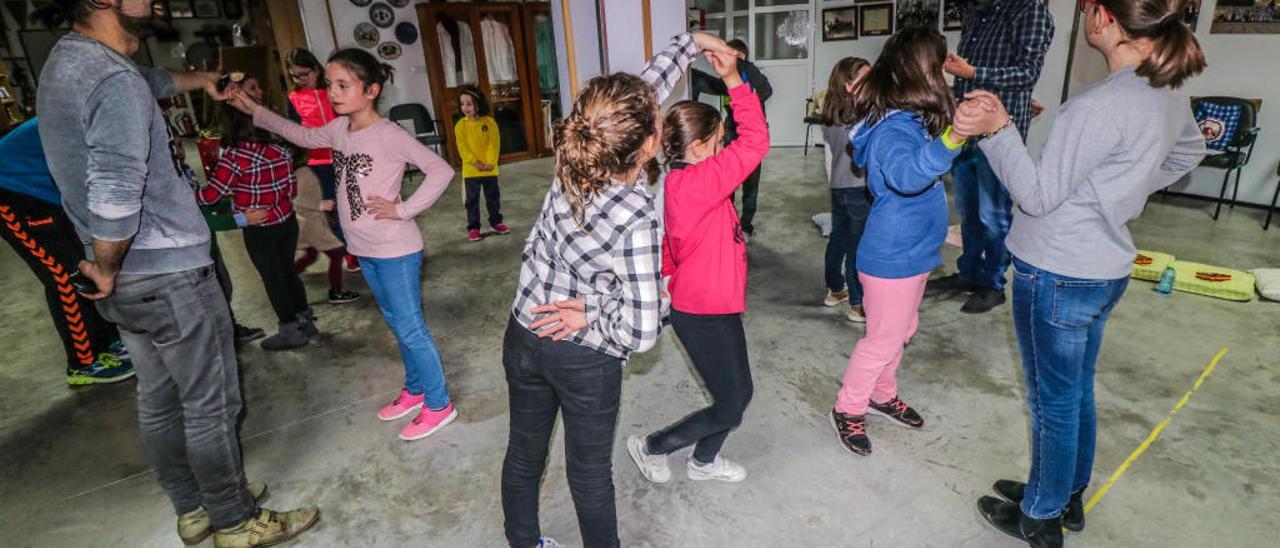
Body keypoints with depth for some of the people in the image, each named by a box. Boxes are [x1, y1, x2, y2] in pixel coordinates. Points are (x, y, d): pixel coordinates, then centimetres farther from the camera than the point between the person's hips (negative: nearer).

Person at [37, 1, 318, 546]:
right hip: (169, 276, -10)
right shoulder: (115, 82, -22)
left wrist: (199, 78, 48)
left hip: (128, 279, 10)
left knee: (159, 400, 19)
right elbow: (116, 200, -32)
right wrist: (106, 270, -15)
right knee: (211, 406, 4)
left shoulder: (67, 58, 10)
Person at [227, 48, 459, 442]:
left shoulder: (388, 134, -18)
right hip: (364, 249, 8)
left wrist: (403, 210, -21)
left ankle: (438, 404, 14)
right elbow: (303, 136, 26)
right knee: (396, 323, 19)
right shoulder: (338, 129, 6)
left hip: (396, 251, -8)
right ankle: (415, 390, 35)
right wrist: (254, 111, 21)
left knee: (410, 328, -1)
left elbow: (441, 170, -22)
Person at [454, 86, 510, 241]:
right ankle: (473, 227, 15)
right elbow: (463, 148, -8)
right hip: (471, 170, 0)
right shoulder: (460, 125, -4)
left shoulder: (489, 122, -5)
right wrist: (475, 163, -18)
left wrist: (490, 163, -17)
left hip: (490, 168, 0)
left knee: (493, 196, 13)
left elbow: (494, 144, -7)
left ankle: (496, 221, 30)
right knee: (472, 199, 6)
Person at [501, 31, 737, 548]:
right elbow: (641, 332, -29)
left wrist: (691, 40, 11)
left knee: (524, 452, 24)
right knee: (590, 472, 17)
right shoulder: (637, 222, -30)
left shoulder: (575, 162, -14)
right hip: (585, 360, -6)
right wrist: (592, 317, -11)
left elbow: (647, 86, 0)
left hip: (523, 337, 6)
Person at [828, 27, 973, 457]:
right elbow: (906, 175, -46)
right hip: (892, 257, -10)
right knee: (884, 338, 4)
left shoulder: (909, 120, 4)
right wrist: (951, 139, -60)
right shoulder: (892, 130, -26)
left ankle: (882, 395, 43)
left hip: (912, 252, 10)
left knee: (902, 330, 23)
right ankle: (848, 409, 24)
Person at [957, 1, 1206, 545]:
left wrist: (1000, 129, -27)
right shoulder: (1170, 93, 4)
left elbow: (1038, 196, -20)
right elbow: (1190, 150, 23)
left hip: (1056, 276, -8)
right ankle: (1068, 495, 42)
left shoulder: (1098, 107, -25)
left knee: (1052, 402, 8)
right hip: (1105, 270, 9)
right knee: (1078, 392, 23)